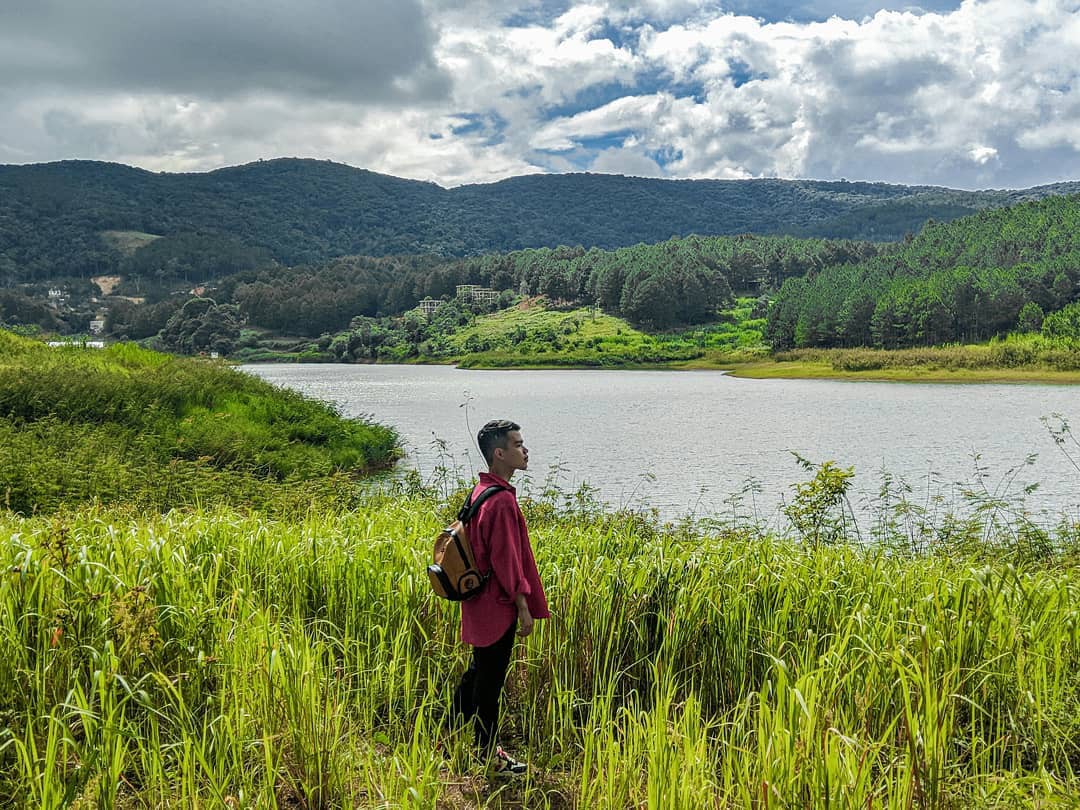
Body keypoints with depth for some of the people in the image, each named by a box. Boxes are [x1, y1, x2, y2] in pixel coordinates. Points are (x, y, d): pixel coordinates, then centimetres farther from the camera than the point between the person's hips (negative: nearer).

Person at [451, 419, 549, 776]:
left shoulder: (481, 492, 8)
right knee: (490, 680, 2)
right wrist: (523, 606, -15)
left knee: (478, 672, 21)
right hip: (497, 606, -10)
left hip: (480, 602, 10)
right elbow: (506, 560, -22)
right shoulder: (502, 501, -23)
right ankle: (489, 757, 15)